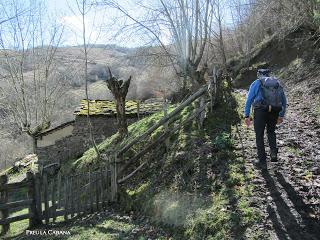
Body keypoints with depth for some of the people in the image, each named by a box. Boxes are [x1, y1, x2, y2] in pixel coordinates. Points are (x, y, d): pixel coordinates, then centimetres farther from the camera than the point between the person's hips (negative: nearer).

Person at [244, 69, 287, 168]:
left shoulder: (256, 83, 11)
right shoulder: (277, 83, 21)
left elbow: (249, 100, 3)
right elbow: (284, 101, 21)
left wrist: (246, 116, 4)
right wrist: (281, 115, 29)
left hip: (261, 111, -3)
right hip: (274, 111, 3)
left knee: (259, 136, 11)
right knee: (271, 131, 28)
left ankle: (262, 161, 14)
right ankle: (273, 152, 11)